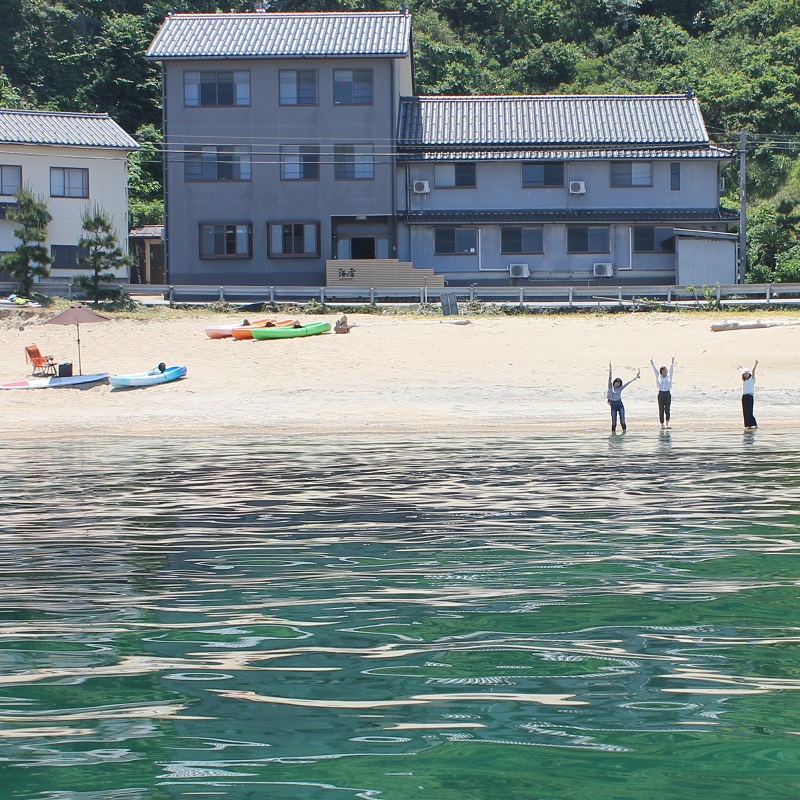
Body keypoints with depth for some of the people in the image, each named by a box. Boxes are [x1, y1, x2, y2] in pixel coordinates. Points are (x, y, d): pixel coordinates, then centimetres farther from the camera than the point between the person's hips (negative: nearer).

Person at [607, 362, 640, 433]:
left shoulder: (620, 388, 2)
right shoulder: (610, 387, -1)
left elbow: (628, 382, 2)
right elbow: (610, 377, -4)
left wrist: (636, 377, 1)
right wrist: (610, 367, -9)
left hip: (620, 405, 0)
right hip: (613, 406, 0)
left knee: (622, 419, 0)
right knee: (614, 420, 1)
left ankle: (624, 430, 11)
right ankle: (613, 431, 11)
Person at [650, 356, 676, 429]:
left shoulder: (669, 376, 6)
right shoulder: (658, 376, 6)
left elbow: (671, 368, -1)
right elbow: (655, 369, 1)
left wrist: (673, 361, -11)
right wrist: (652, 362, -9)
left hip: (667, 393, 0)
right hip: (661, 394, 0)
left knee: (667, 409, -1)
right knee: (661, 410, 3)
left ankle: (667, 423, 3)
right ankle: (662, 424, 8)